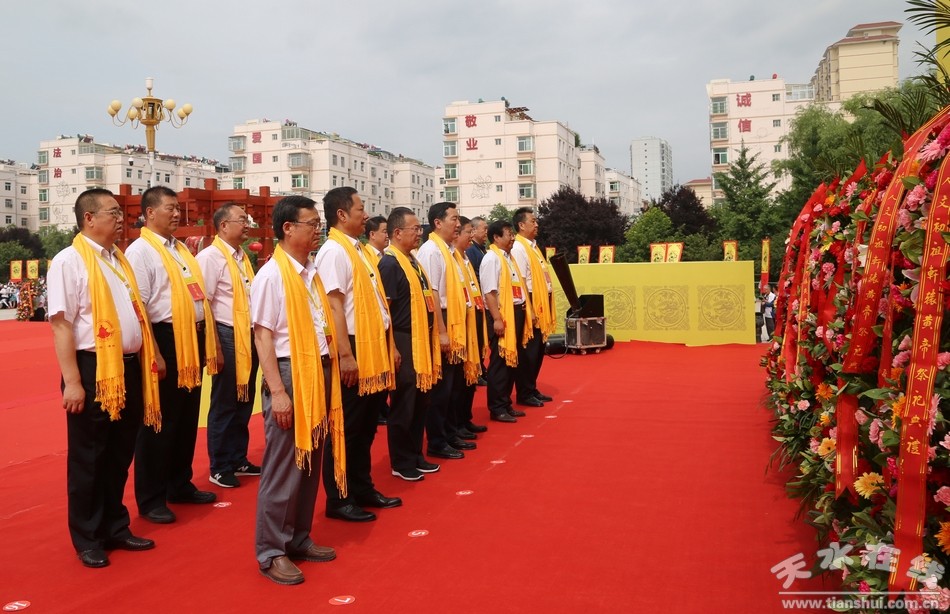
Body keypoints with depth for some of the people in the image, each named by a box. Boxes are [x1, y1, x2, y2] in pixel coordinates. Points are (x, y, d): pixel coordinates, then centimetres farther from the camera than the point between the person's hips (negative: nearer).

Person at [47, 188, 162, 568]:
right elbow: (61, 323, -15)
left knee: (120, 455, 16)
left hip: (130, 368, 7)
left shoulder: (119, 259, 14)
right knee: (88, 458, 8)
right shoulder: (69, 261, -10)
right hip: (94, 369, -7)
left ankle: (115, 527, 31)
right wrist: (72, 381, -19)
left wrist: (150, 355, 12)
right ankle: (88, 540, 23)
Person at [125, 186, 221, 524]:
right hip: (166, 339, -8)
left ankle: (180, 485, 30)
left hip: (193, 339, 8)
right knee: (160, 422, 2)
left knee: (187, 418, 16)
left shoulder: (181, 250, 17)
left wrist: (208, 341, 15)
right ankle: (150, 498, 14)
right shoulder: (140, 250, -9)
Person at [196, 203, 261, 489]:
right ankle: (219, 468, 16)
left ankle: (238, 459, 28)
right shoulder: (211, 256, -12)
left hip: (249, 337, 8)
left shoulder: (242, 257, 14)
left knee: (244, 403, 15)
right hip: (228, 337, -8)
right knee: (224, 405, 3)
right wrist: (214, 343, -17)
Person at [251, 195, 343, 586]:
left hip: (319, 372, 8)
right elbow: (262, 336, -14)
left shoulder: (311, 272, 11)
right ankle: (271, 552, 14)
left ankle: (298, 539, 29)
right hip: (290, 373, -8)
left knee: (310, 463, 15)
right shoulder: (272, 275, -11)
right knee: (284, 468, 1)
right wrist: (277, 391, -19)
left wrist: (328, 375, 11)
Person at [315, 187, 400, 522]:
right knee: (346, 428, 1)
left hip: (375, 348, 9)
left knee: (367, 425, 16)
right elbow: (334, 305, -20)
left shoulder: (359, 251, 15)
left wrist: (390, 345, 18)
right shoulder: (333, 251, -13)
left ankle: (362, 488, 28)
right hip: (355, 349, -9)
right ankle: (338, 499, 12)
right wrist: (345, 355, -24)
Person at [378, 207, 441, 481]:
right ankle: (401, 462, 14)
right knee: (403, 405, 2)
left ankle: (416, 455, 28)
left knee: (420, 402, 16)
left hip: (422, 341, 9)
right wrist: (392, 347, -19)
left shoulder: (412, 260, 14)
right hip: (404, 343, -9)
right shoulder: (389, 264, -14)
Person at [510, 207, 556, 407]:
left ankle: (532, 389, 24)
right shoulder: (518, 248, -14)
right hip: (531, 304, -9)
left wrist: (546, 306, 16)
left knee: (538, 350, 14)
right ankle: (524, 394, 6)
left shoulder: (533, 246, 16)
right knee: (528, 351, -3)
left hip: (541, 304, 10)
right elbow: (520, 283, -19)